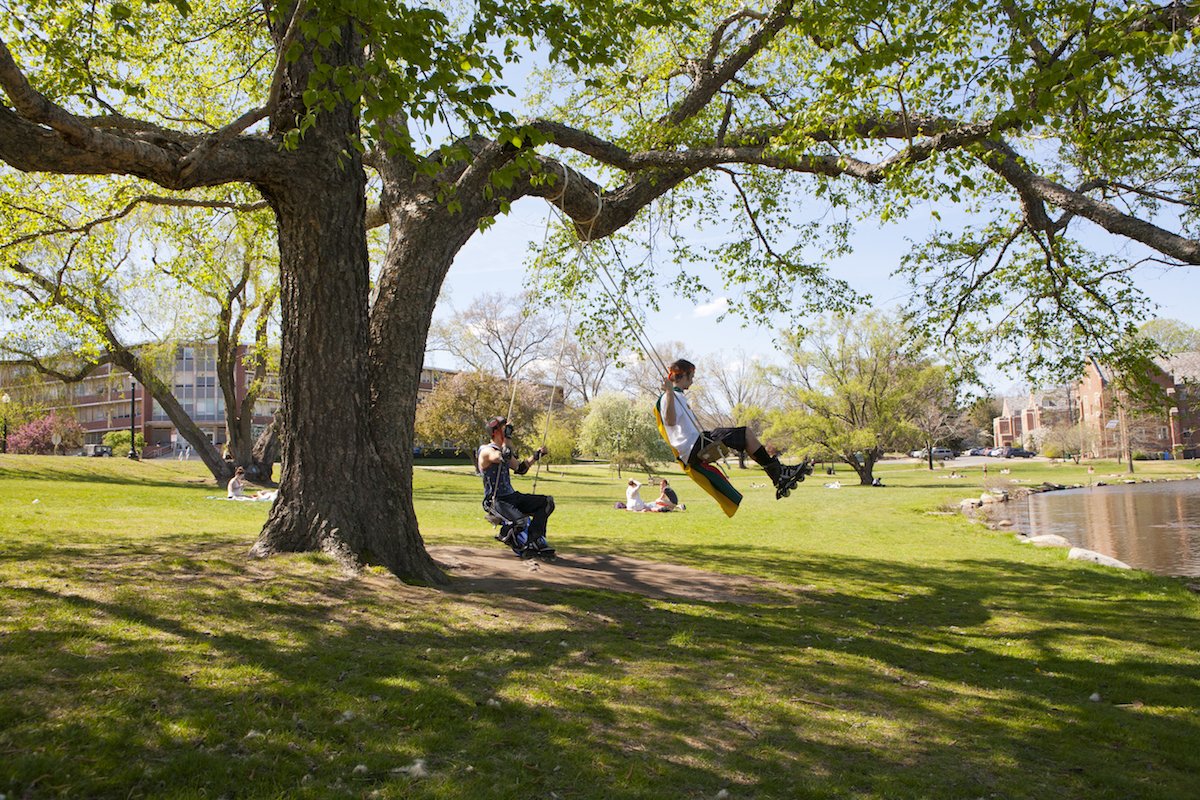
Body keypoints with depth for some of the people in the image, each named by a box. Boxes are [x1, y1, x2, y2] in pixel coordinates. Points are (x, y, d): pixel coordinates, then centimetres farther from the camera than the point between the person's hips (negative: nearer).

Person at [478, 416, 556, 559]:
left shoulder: (504, 450, 17)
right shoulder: (486, 451, -12)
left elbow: (520, 468, 28)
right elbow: (504, 458, -32)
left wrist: (536, 455, 23)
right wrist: (505, 439, -19)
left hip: (512, 496, 9)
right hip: (496, 501, -9)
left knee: (548, 502, -2)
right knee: (519, 521, -34)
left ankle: (533, 540, -2)